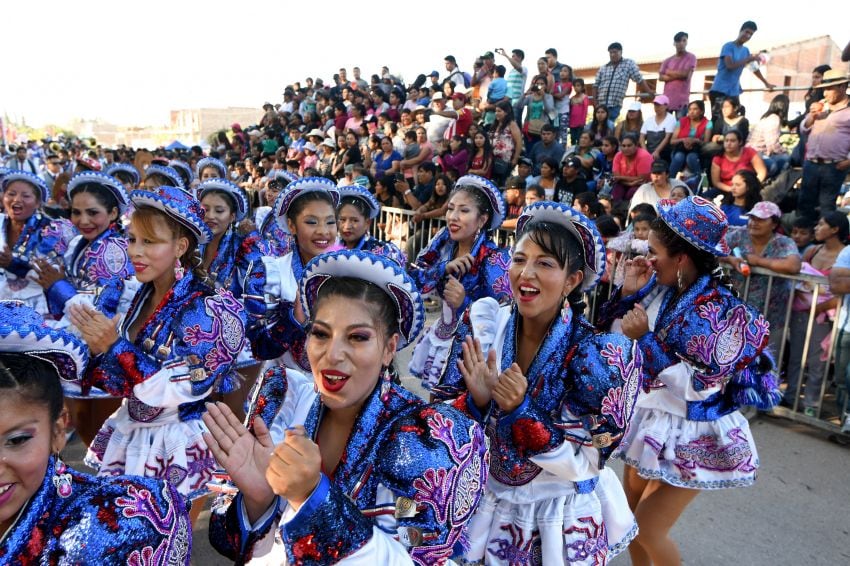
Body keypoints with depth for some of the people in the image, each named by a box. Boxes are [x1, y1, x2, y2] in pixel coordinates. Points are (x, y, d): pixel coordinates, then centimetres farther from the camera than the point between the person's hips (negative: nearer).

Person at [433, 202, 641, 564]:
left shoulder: (597, 352, -20)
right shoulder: (481, 324, -12)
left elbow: (584, 464, -19)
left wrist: (521, 409, -32)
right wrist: (478, 400, -27)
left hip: (559, 517, -2)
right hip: (482, 502, 3)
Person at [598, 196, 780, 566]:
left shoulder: (722, 310, -23)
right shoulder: (659, 289, -6)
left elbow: (695, 386, -25)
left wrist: (645, 338, -28)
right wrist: (628, 293, -13)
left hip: (688, 437, -6)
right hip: (648, 419, 6)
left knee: (647, 530, 2)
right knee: (631, 515, 18)